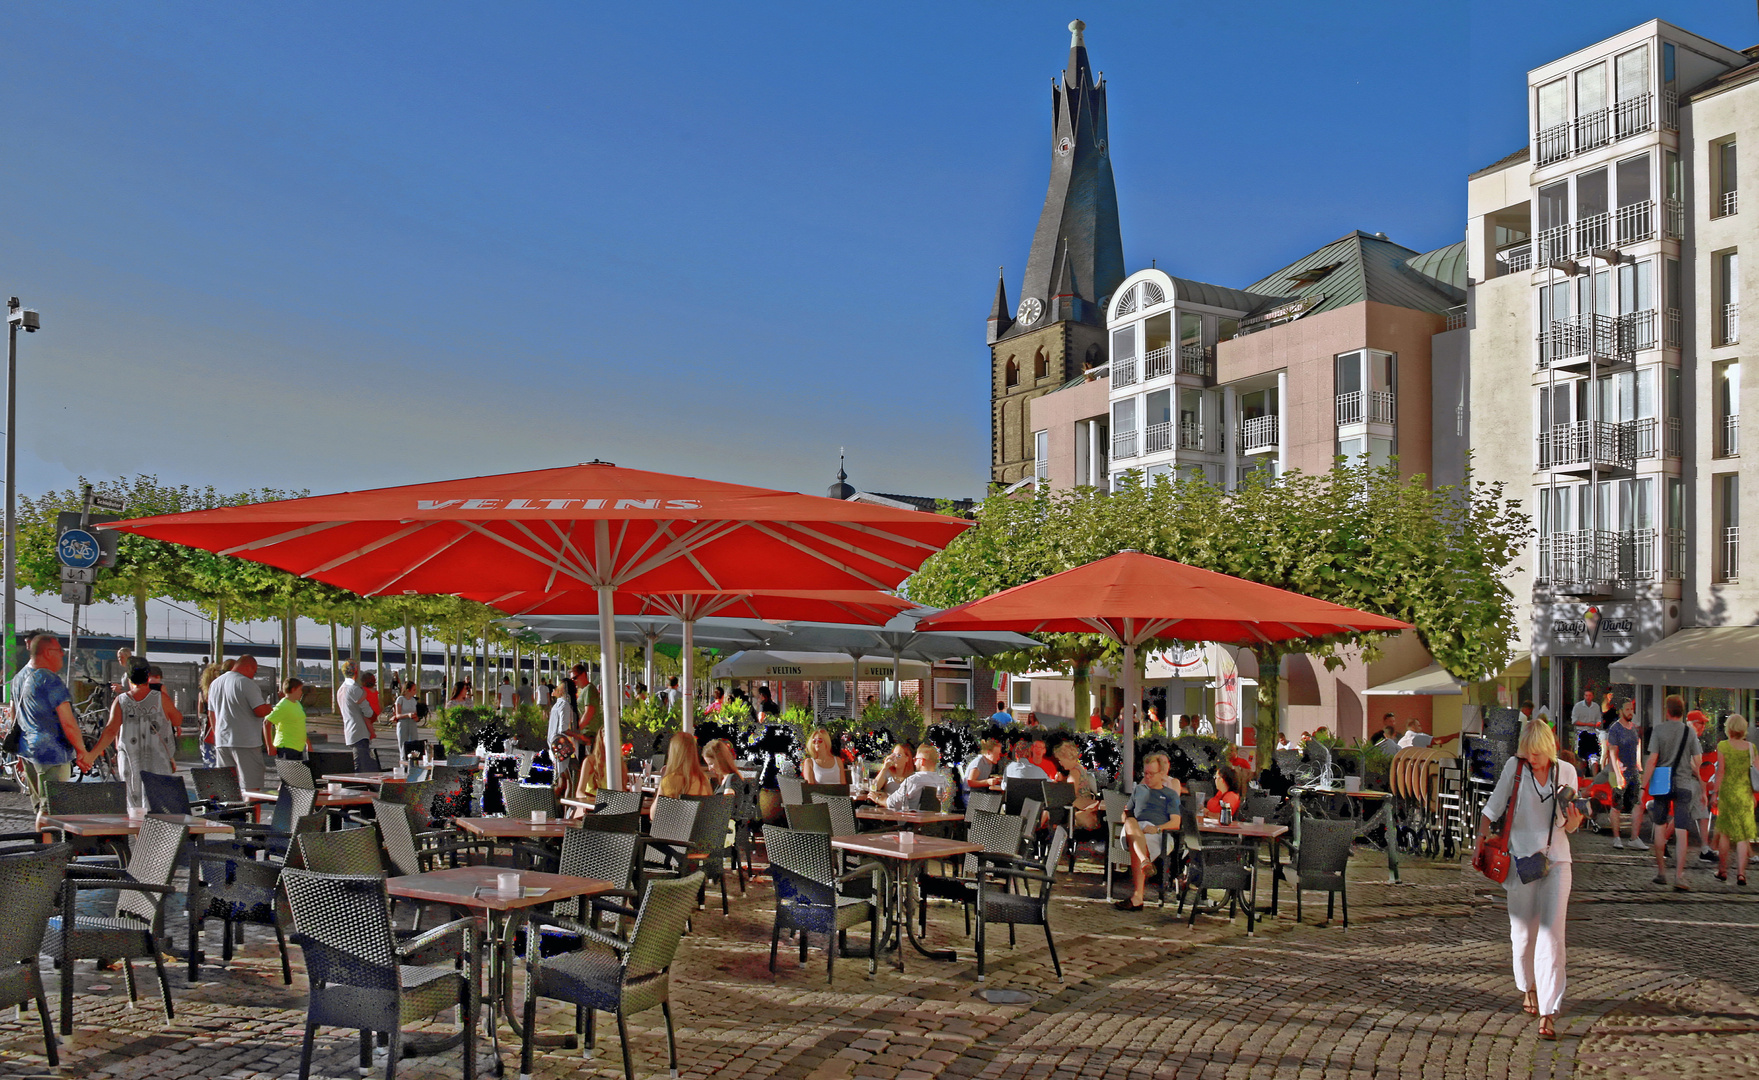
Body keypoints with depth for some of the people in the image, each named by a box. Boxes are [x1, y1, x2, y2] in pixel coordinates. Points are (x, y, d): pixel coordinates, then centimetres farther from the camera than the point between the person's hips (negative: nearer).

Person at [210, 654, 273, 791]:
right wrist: (269, 707, 5)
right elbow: (261, 711, -16)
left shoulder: (215, 684, 15)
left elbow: (212, 716, 21)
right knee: (251, 786, -6)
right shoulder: (247, 684, -11)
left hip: (222, 743, 7)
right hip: (246, 742, -7)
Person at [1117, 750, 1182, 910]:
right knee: (1130, 822, -37)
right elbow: (1127, 814, 33)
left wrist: (1157, 828, -13)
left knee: (1135, 849, -37)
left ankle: (1137, 897, -43)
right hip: (1135, 829, 3)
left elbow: (1175, 823, 6)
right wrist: (1126, 815, 7)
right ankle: (1145, 862, -62)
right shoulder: (1139, 790, 33)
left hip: (1156, 833, -3)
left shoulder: (1170, 794, 20)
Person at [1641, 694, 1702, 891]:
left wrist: (1644, 787, -7)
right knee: (1681, 832, -1)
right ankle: (1679, 876, -8)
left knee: (1660, 827, 14)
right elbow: (1696, 764, 2)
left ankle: (1661, 871, 19)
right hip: (1683, 785, 0)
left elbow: (1652, 760, -10)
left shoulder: (1658, 730, -4)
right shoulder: (1690, 732, 1)